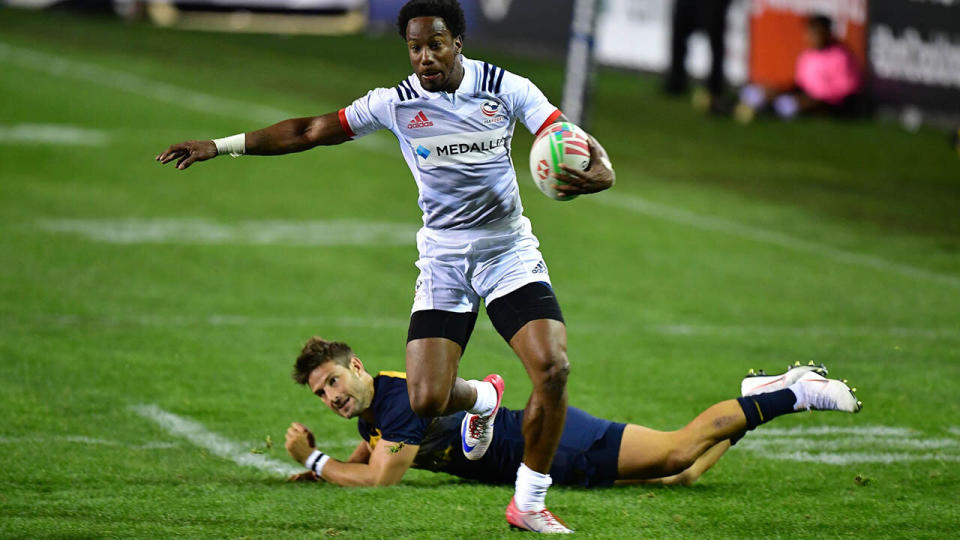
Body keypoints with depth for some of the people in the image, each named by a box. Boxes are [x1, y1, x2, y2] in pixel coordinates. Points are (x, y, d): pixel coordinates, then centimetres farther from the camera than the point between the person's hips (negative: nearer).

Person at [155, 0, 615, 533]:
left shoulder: (507, 89, -7)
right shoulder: (395, 104, -5)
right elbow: (310, 130, 1)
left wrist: (600, 170, -36)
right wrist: (222, 145, 0)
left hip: (509, 250, -1)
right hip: (443, 259, 1)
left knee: (552, 368, -20)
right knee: (426, 399, -12)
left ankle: (528, 501, 0)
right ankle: (483, 398, 28)